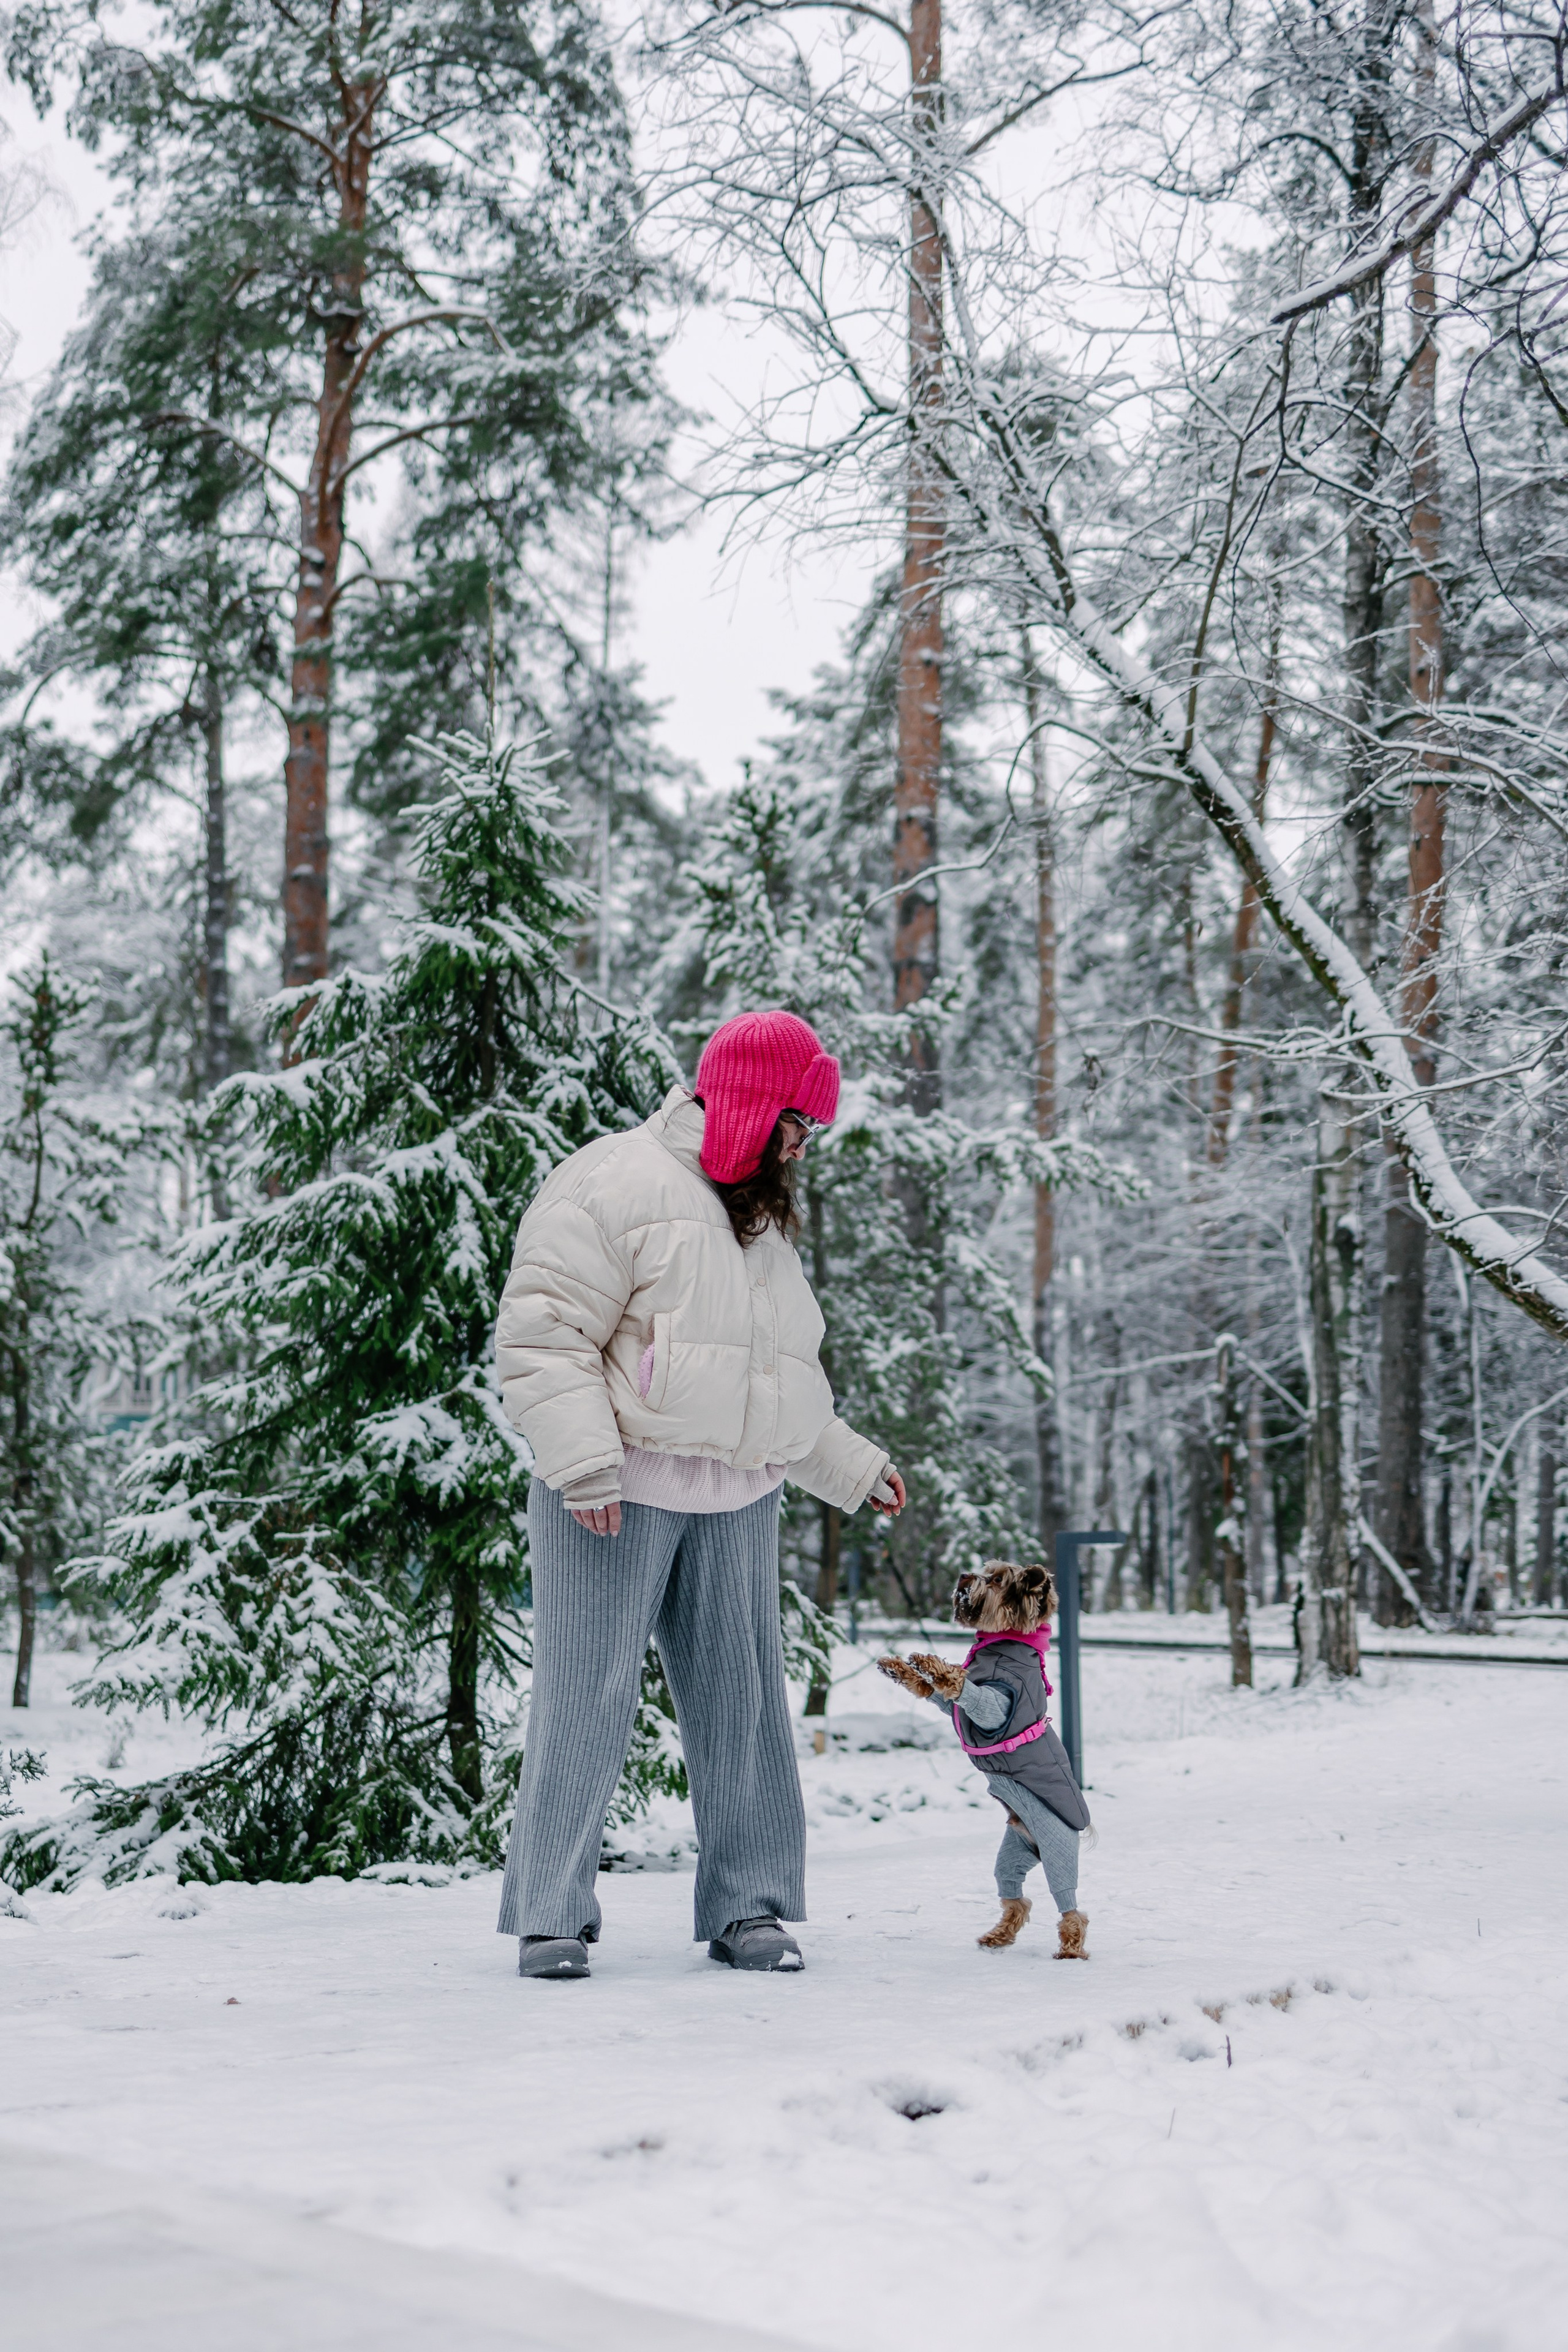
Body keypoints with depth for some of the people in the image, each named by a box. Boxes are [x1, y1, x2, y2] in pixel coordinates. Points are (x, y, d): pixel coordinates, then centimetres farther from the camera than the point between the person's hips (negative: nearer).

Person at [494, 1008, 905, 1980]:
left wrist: (853, 1466, 28)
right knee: (588, 1701, -4)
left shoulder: (764, 1223, 20)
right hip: (617, 1495, -7)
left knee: (744, 1701, 7)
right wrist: (584, 1462, -21)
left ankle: (748, 1906, 17)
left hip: (736, 1505, 7)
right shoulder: (614, 1186, -8)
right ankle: (552, 1914, 5)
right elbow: (543, 1336, -14)